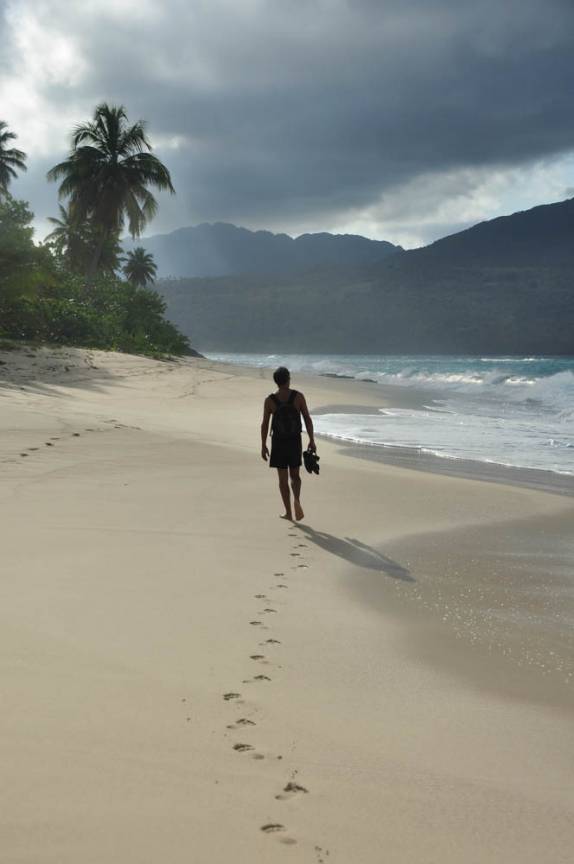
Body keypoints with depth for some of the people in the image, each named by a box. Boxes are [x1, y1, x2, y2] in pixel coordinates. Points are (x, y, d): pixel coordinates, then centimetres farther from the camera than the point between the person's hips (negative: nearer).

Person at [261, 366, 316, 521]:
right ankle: (296, 500, -14)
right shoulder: (298, 397, -6)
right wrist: (311, 440, 1)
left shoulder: (269, 401, -7)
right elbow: (307, 419, -6)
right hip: (295, 441, 1)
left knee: (283, 478, 8)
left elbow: (265, 424, -4)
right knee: (295, 475, 15)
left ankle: (288, 513, 9)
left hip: (278, 442, -1)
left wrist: (263, 446, 4)